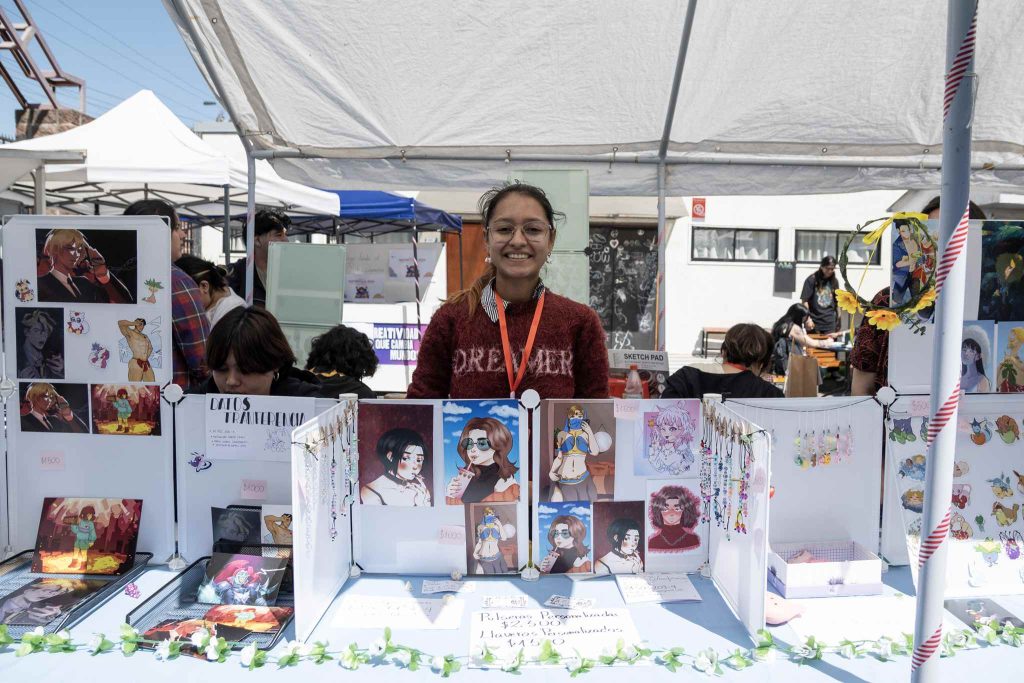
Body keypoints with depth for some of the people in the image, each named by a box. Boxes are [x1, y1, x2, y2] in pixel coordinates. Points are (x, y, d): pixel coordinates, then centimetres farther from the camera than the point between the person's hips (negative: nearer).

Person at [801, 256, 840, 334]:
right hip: (814, 321, -3)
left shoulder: (834, 281, 8)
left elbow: (837, 301, 15)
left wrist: (838, 318, 11)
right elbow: (804, 300, -7)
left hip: (830, 322, 4)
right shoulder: (812, 280, -5)